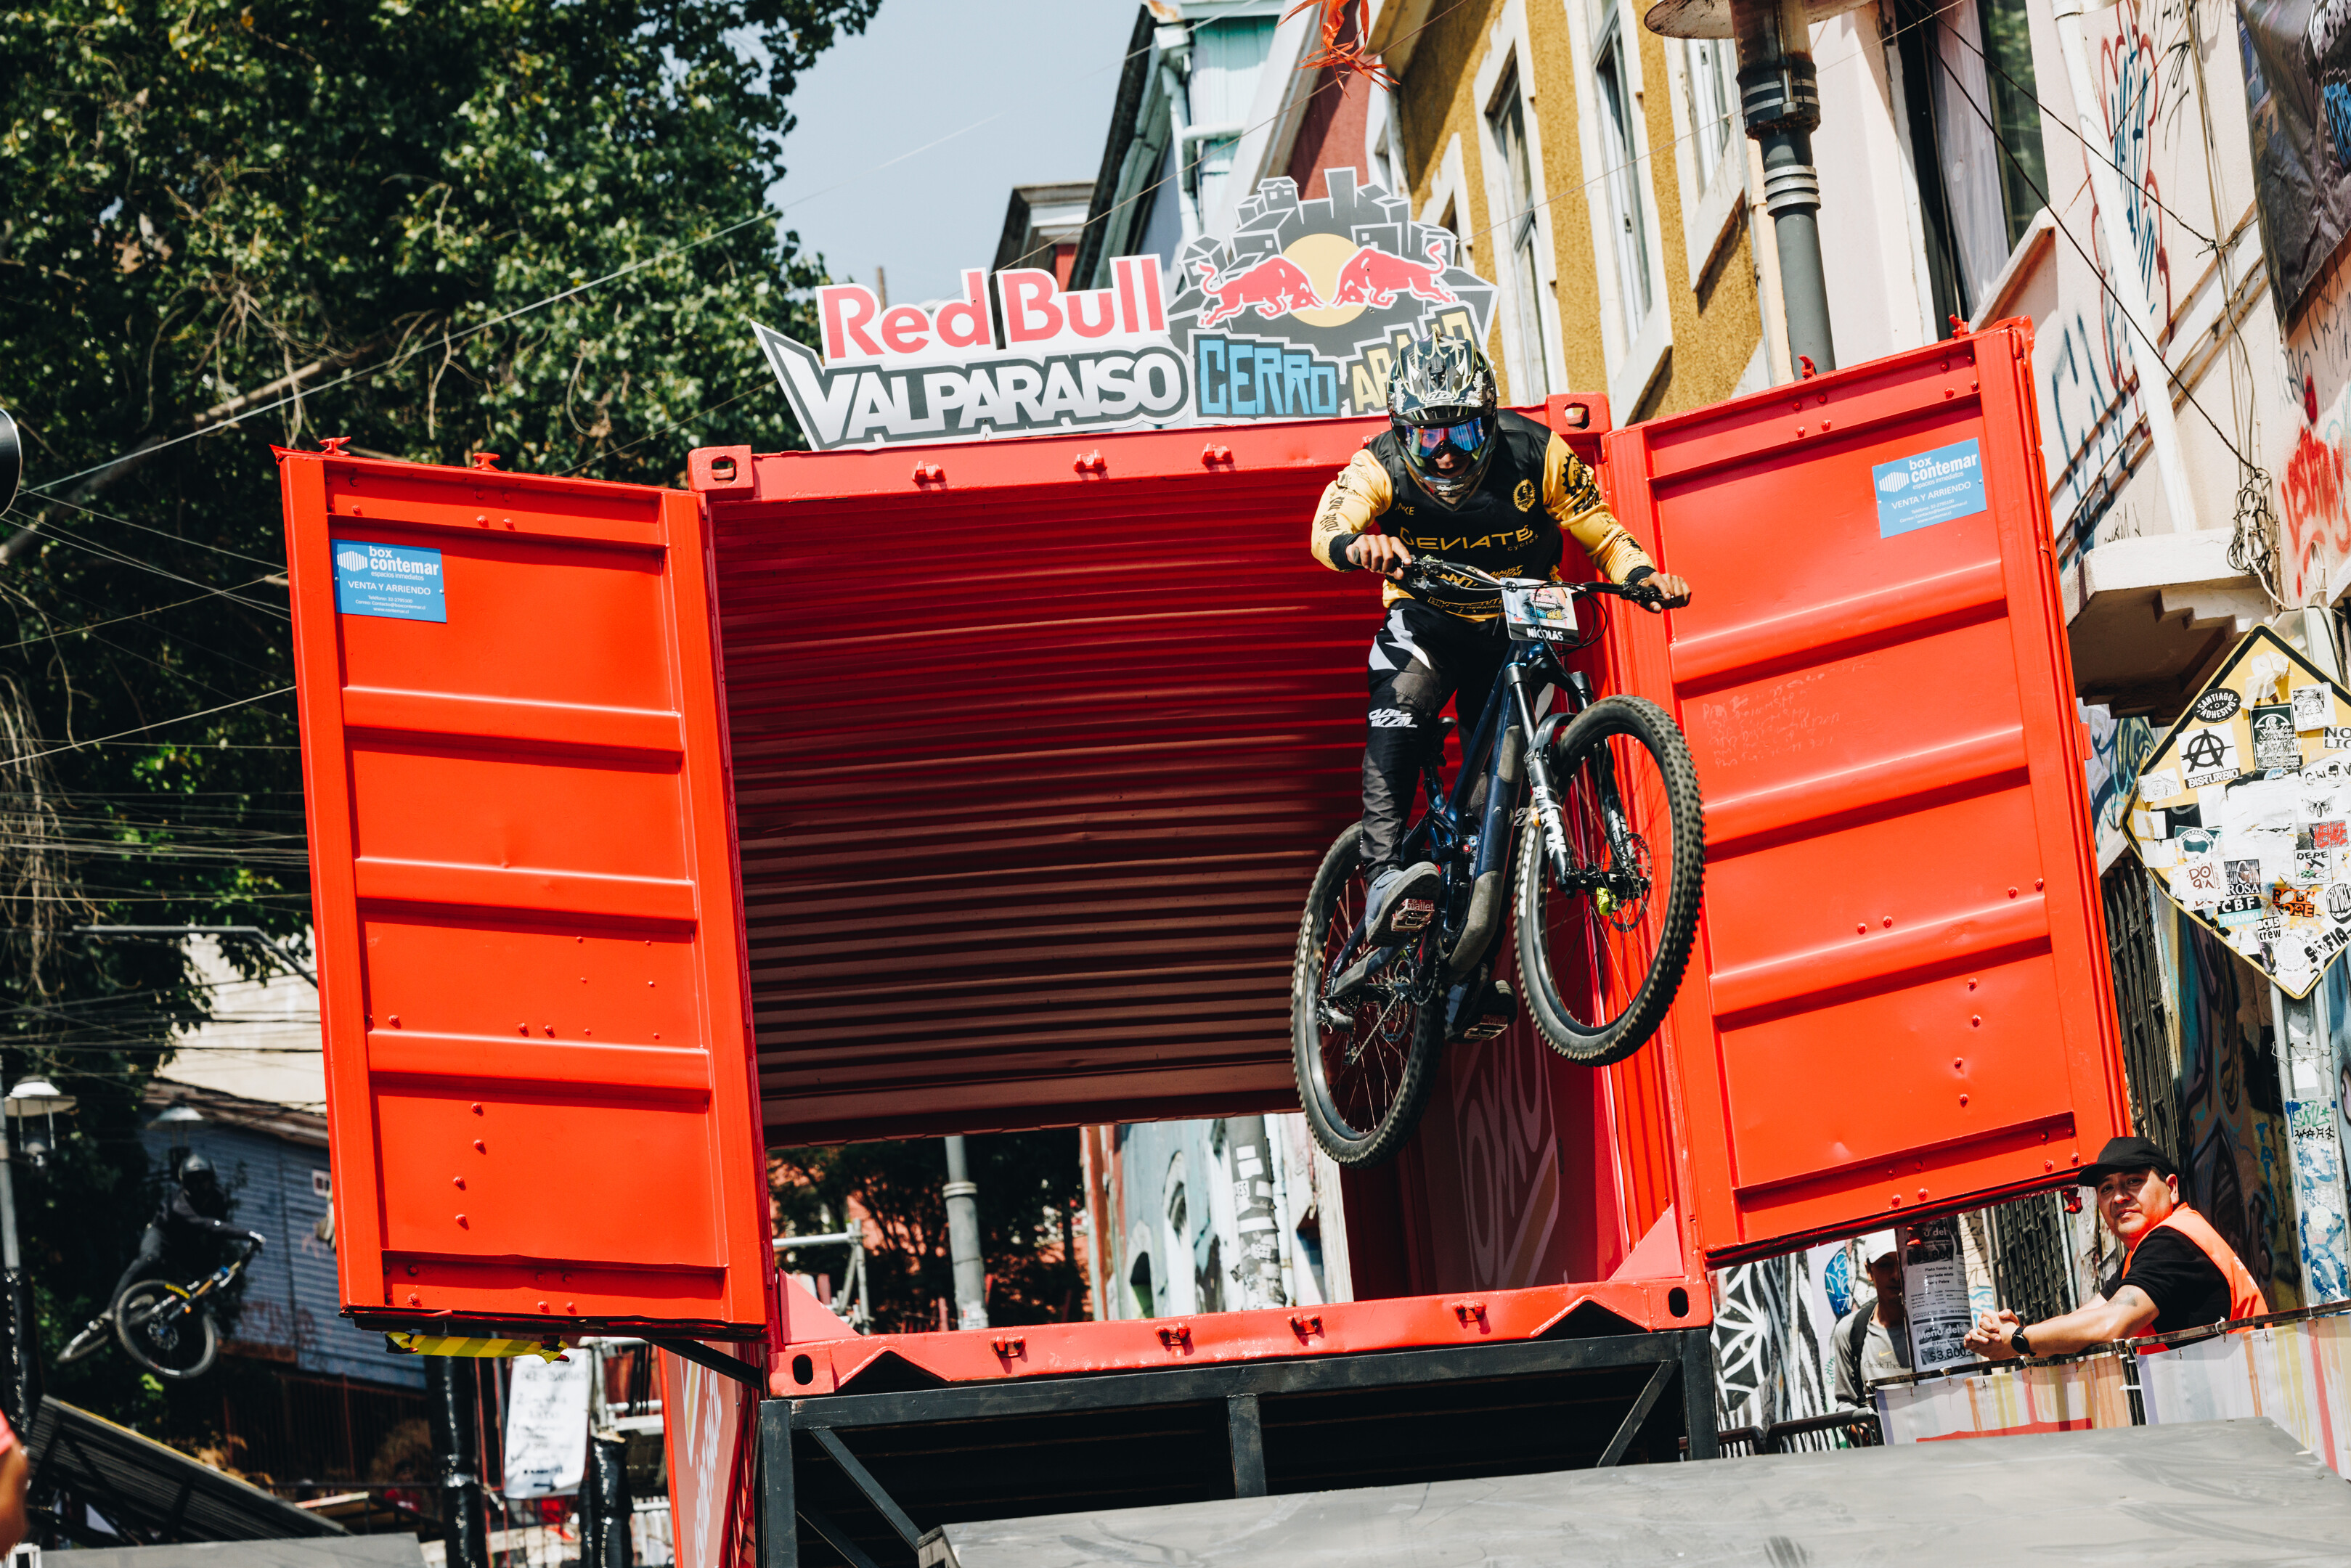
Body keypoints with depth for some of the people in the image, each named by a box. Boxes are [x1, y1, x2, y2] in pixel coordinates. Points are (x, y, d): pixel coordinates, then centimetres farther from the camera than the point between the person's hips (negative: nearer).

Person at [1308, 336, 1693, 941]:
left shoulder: (1535, 455, -20)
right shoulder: (1382, 466, -21)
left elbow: (1604, 534, -14)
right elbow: (1328, 527, -39)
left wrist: (1645, 577, -35)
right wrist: (1356, 546, -63)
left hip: (1516, 628, 1)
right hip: (1428, 620, -1)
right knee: (1399, 712, -32)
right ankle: (1383, 879, -41)